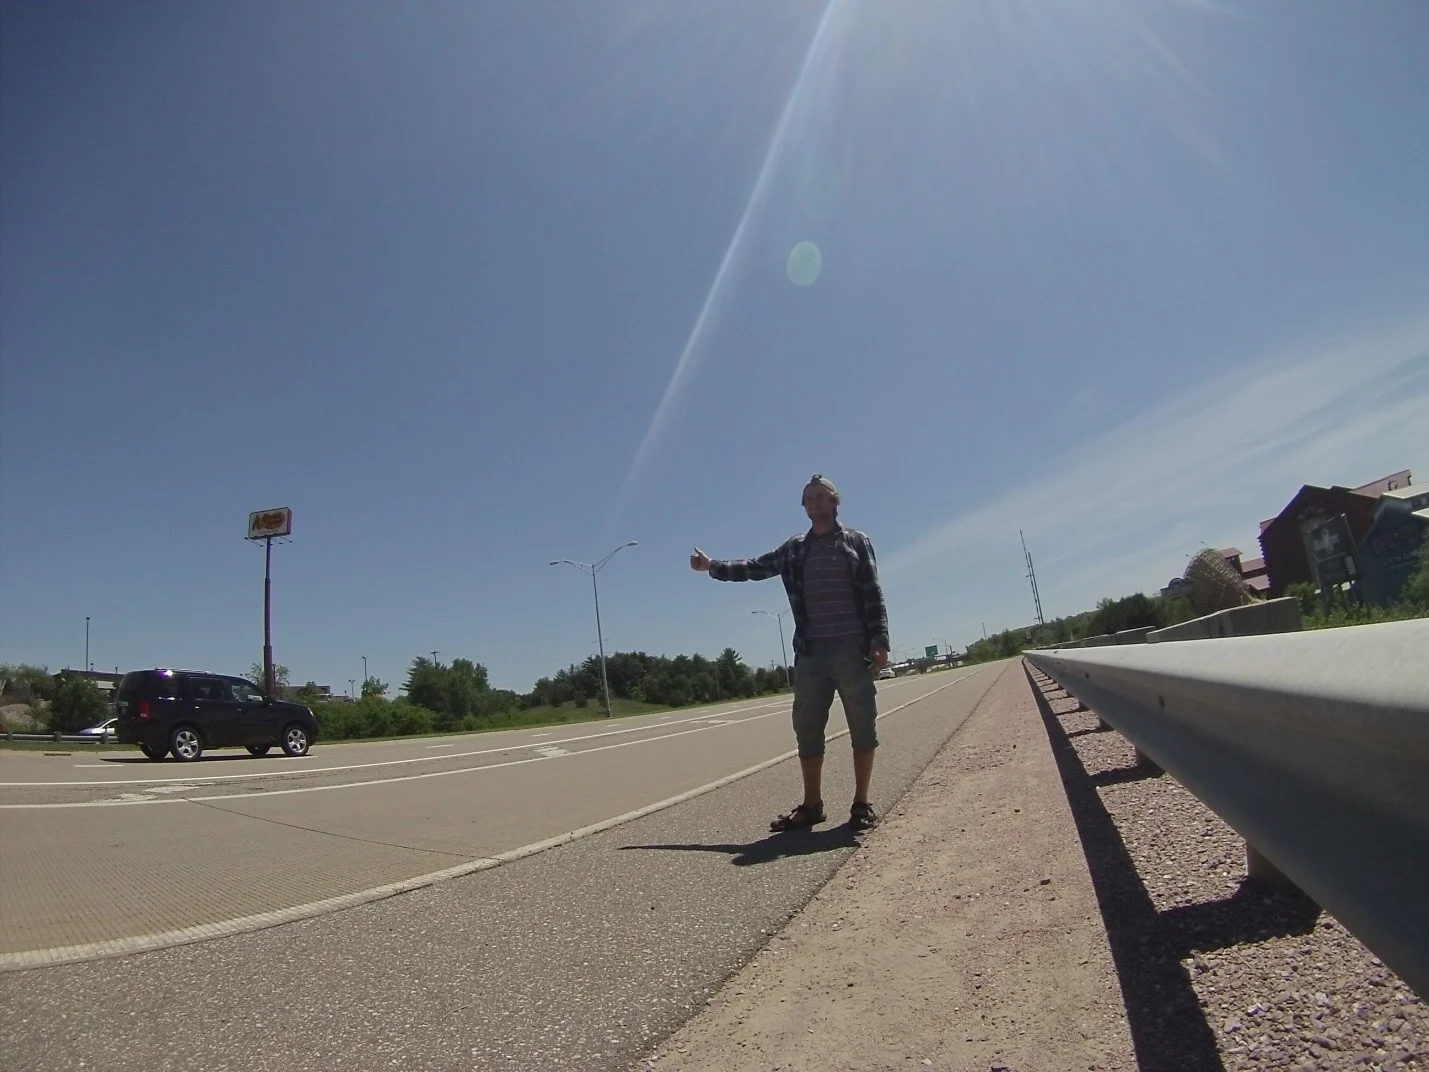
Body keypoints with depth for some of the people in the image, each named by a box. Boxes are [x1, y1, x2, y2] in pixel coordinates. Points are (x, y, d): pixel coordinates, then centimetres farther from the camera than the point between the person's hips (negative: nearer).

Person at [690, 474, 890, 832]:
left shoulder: (856, 542, 5)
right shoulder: (794, 549, 14)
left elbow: (873, 594, -1)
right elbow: (755, 568, 17)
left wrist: (879, 640, -10)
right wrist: (713, 566, 12)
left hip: (852, 648, -3)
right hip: (810, 652, 3)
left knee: (862, 726, 1)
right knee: (807, 729, 4)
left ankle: (862, 803, 12)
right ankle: (811, 803, 15)